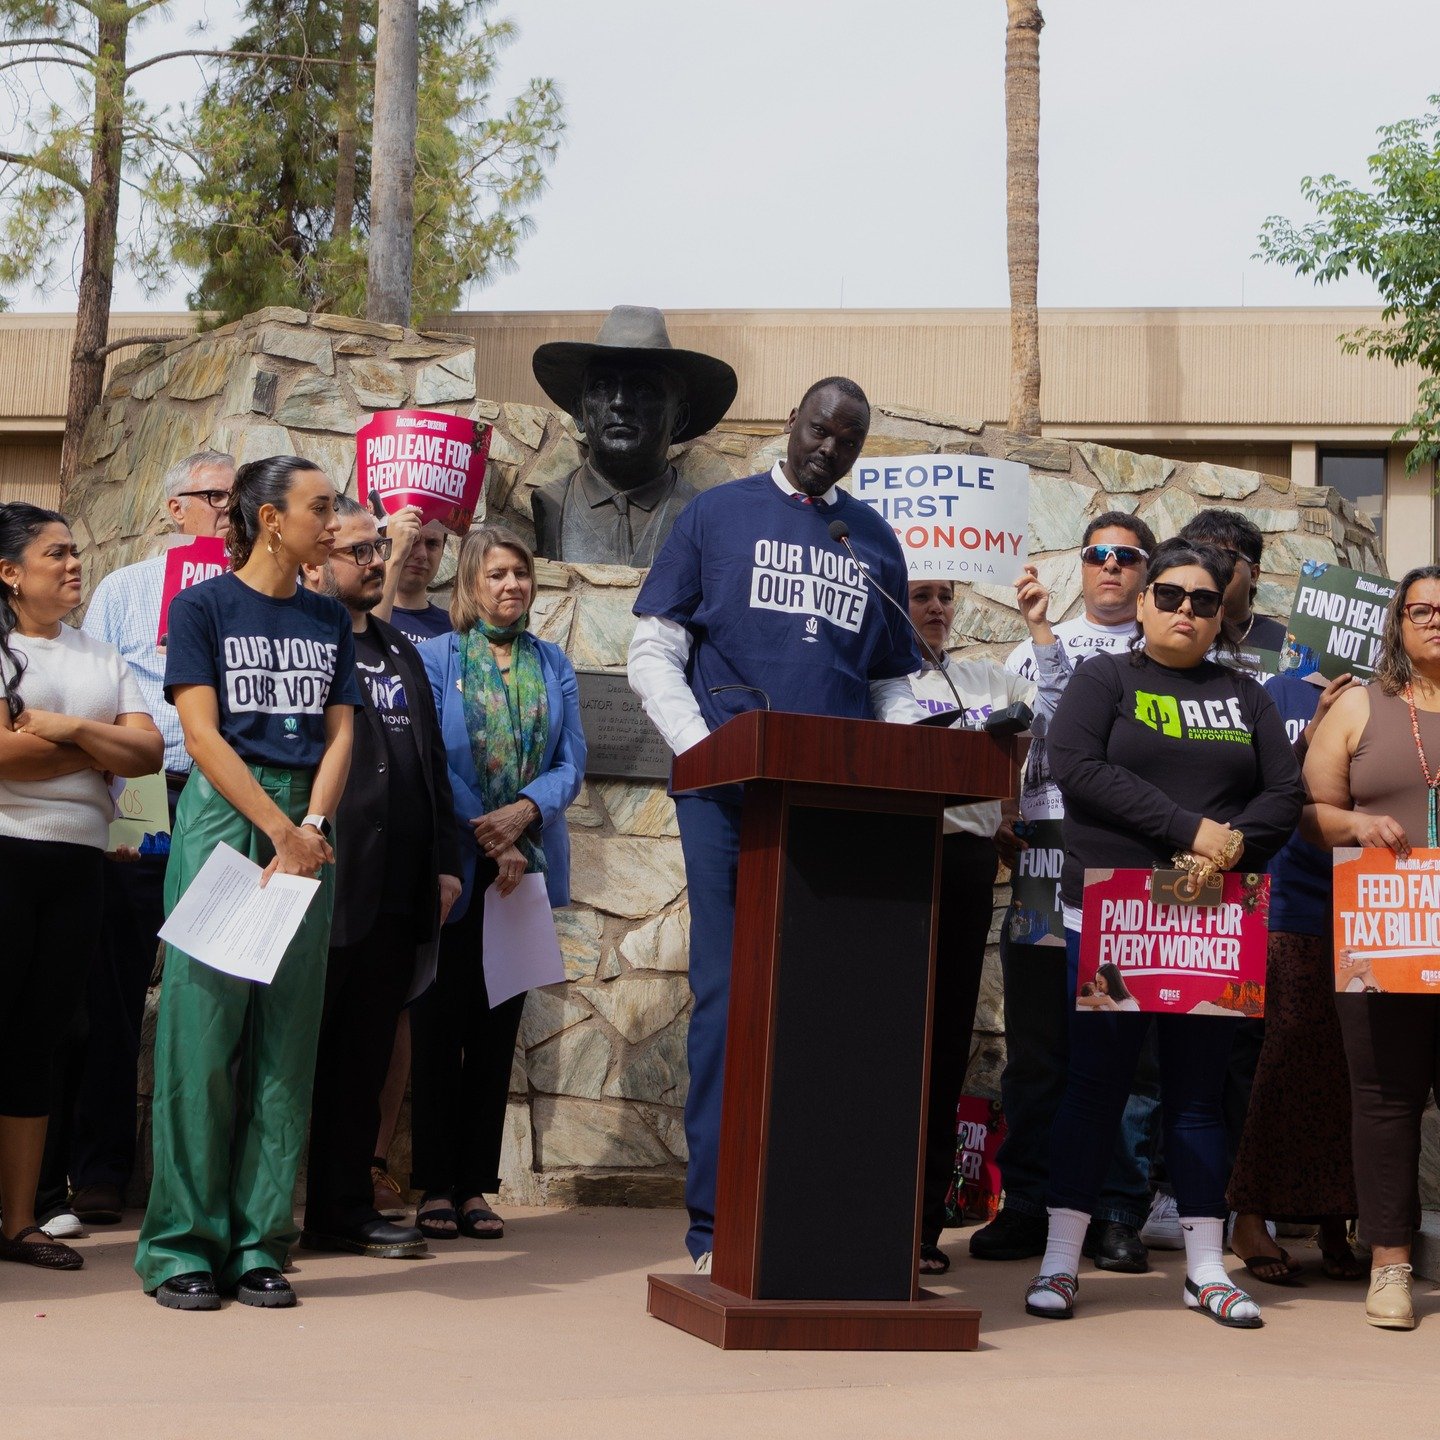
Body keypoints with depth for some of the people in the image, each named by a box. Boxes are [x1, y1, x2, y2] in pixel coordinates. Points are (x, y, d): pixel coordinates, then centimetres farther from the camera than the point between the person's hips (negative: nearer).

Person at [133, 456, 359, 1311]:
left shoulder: (330, 621, 15)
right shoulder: (203, 607, 2)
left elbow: (339, 734, 8)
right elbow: (203, 736, -6)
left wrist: (311, 830, -8)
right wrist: (280, 831, -12)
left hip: (308, 829, 4)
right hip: (222, 819, -4)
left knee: (286, 1041, 2)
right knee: (204, 1031, -6)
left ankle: (258, 1246, 6)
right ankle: (185, 1247, 1)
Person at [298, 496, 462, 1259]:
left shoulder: (401, 653, 21)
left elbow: (432, 762, 22)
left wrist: (444, 861, 15)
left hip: (397, 889, 7)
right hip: (327, 882, -7)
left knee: (364, 1056, 11)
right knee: (307, 1049, -2)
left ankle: (346, 1209, 18)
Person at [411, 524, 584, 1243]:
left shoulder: (553, 665, 11)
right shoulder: (435, 657, 0)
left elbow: (572, 761, 4)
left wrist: (526, 812, -14)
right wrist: (488, 837, -12)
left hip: (527, 866, 3)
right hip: (453, 865, -3)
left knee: (498, 1027, 4)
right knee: (440, 1024, -1)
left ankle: (476, 1185, 9)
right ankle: (436, 1186, 5)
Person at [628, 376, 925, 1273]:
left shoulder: (875, 540, 18)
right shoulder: (719, 515, 10)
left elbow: (894, 684, 20)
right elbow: (654, 651, 6)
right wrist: (700, 747, -9)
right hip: (730, 791, -3)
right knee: (730, 992, -4)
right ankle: (718, 1224, 0)